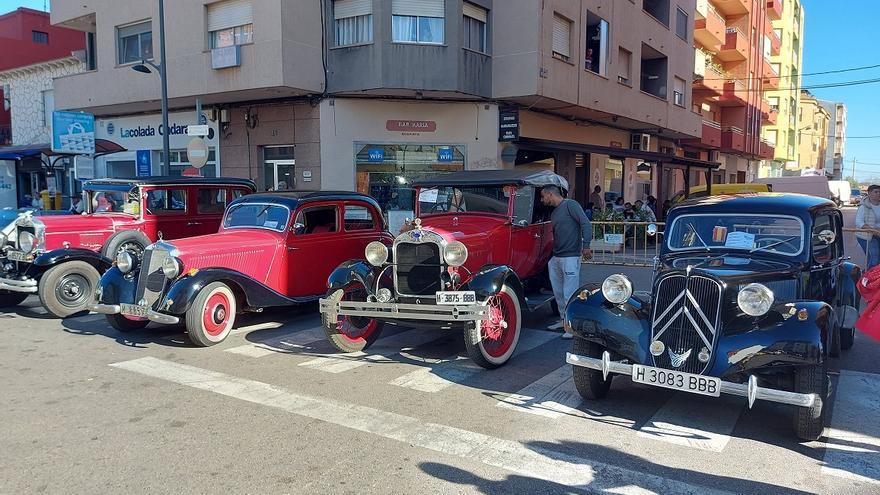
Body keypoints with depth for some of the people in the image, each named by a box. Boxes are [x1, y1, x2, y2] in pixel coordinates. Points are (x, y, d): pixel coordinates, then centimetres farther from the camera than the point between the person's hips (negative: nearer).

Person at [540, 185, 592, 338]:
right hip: (555, 258, 9)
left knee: (569, 293, -8)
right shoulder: (553, 213, 19)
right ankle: (564, 319, 27)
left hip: (570, 257, -9)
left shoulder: (570, 205, -6)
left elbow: (585, 224, -15)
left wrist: (586, 245, -25)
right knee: (558, 292, 14)